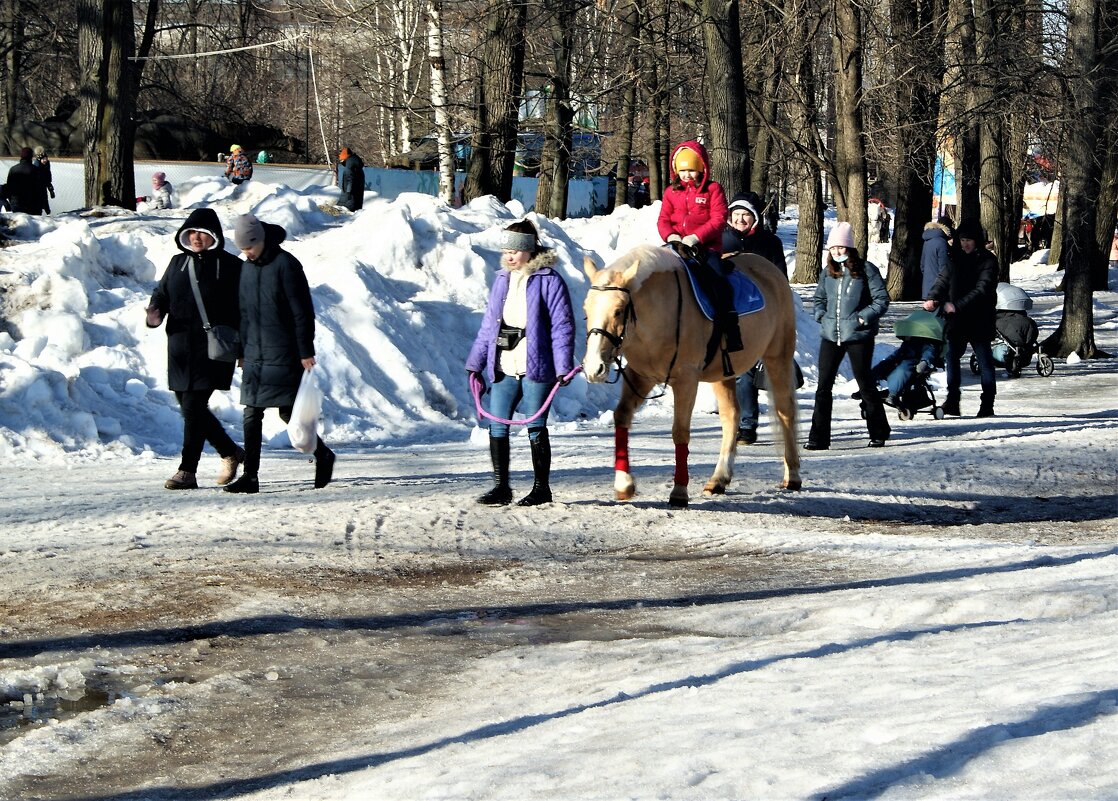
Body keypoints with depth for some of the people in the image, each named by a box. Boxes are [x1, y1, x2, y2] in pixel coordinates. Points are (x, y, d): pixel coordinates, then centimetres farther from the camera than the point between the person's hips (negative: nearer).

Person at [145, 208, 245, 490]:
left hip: (212, 351, -6)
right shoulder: (178, 264, 13)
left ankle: (187, 470, -8)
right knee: (190, 408, 11)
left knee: (194, 406, -13)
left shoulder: (230, 266, -2)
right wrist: (155, 312, -6)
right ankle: (230, 452, 30)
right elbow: (162, 293, 18)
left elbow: (243, 309, -1)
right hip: (180, 351, 6)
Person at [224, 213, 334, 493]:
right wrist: (242, 351, 18)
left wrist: (306, 351, -13)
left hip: (283, 355, -7)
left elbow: (302, 311, -11)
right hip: (254, 355, 7)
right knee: (251, 414, 1)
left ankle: (322, 455, 18)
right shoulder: (247, 268, 11)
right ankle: (250, 476, 1)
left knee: (288, 411, -3)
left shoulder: (286, 265, -10)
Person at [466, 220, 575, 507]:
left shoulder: (548, 281, -6)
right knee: (497, 426, 1)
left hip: (535, 367, -6)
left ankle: (542, 488, 14)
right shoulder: (502, 280, 13)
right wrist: (476, 363, 14)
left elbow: (562, 327, -9)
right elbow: (488, 325, 17)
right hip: (503, 369, 6)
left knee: (535, 427, 3)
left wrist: (563, 367, -15)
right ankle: (501, 487, 8)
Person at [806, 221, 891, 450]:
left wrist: (863, 317, -14)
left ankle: (879, 432, 19)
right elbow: (819, 298, 24)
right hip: (830, 336, 5)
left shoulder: (866, 270, -4)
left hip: (858, 336, -5)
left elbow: (882, 299, -5)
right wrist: (821, 315, 6)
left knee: (865, 383, 3)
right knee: (823, 385, 0)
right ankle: (819, 437, 3)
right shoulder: (828, 272, 11)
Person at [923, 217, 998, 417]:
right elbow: (943, 280, 7)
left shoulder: (987, 261, -10)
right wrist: (932, 298, -13)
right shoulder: (955, 258, 10)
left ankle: (987, 405, 3)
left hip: (979, 320, -6)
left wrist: (957, 305, -29)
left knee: (984, 360, -1)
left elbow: (982, 289, -20)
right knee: (952, 357, 8)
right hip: (956, 320, 6)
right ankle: (952, 403, 14)